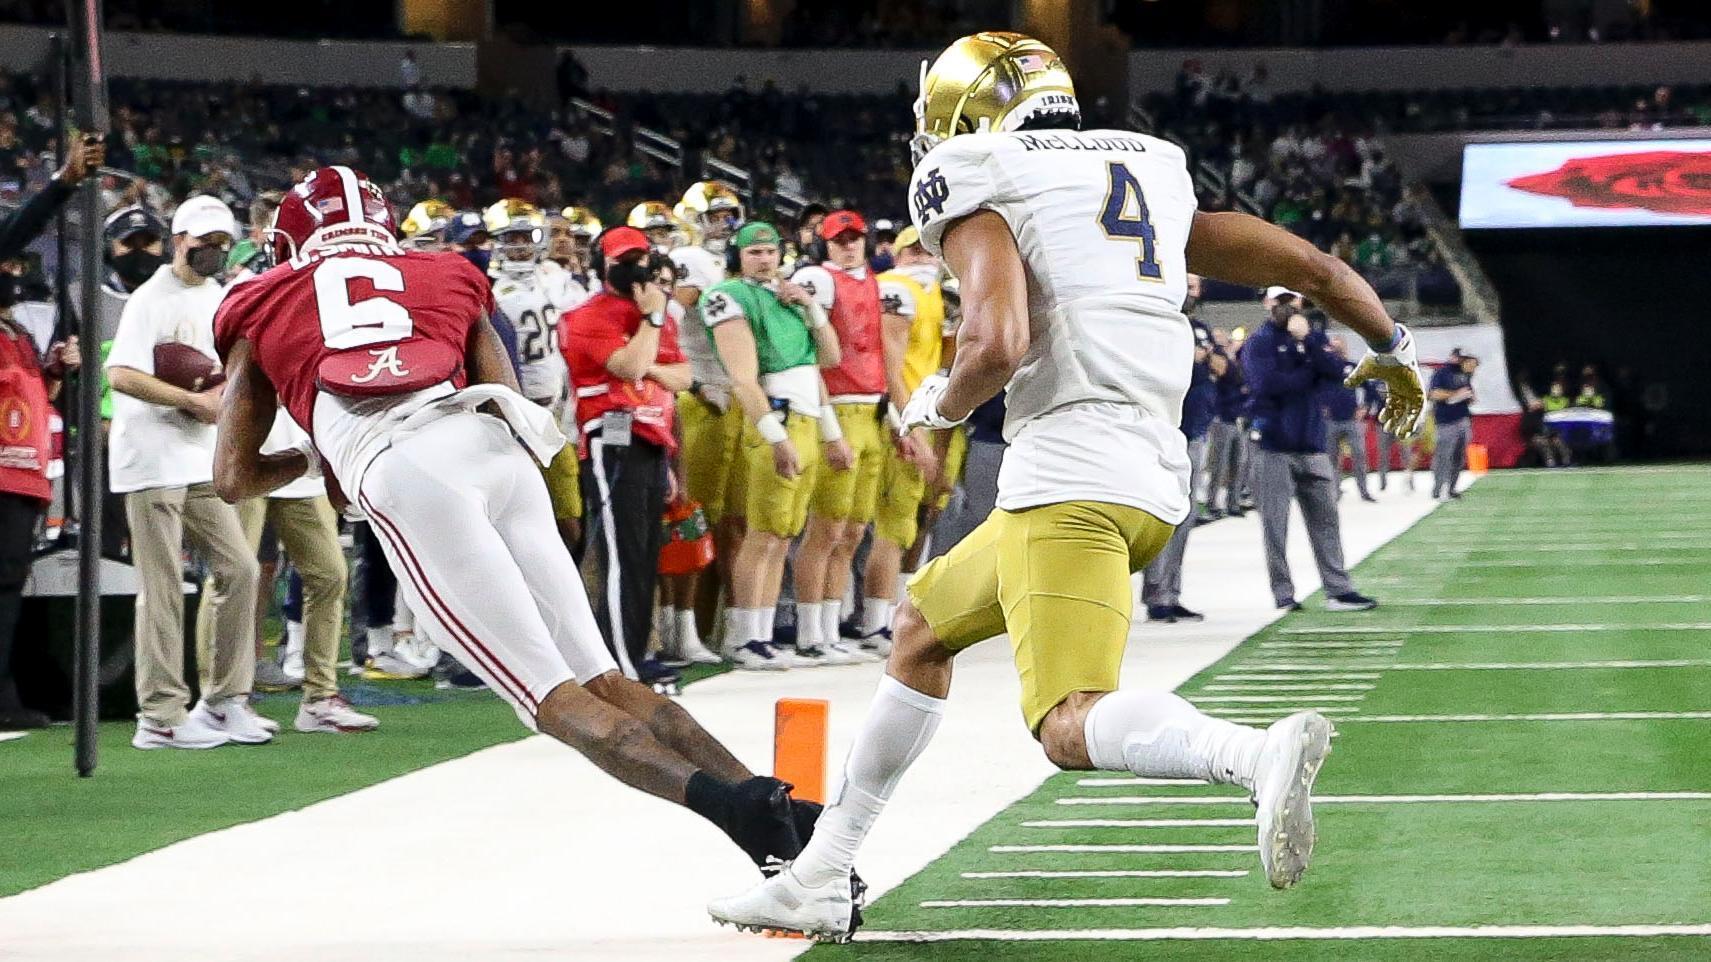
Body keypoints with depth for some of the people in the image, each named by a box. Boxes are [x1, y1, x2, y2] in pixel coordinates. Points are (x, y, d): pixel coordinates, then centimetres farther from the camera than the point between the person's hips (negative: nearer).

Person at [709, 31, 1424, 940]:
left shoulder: (984, 201, 0)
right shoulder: (1156, 185, 21)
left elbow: (996, 348, -17)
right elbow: (1317, 268, 21)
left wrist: (936, 405, 5)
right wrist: (1391, 348, 40)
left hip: (1069, 476, -8)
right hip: (1154, 481, 8)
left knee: (1072, 726, -19)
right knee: (920, 630, 24)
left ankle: (1261, 753, -44)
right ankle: (820, 877, 29)